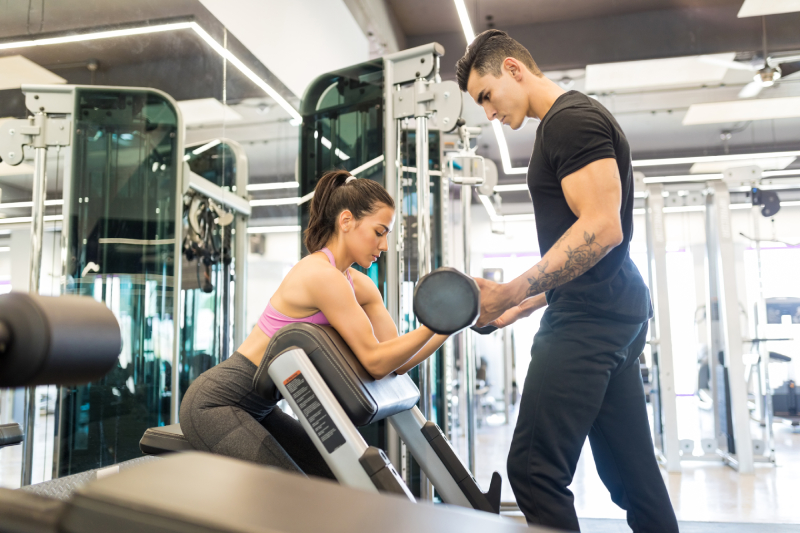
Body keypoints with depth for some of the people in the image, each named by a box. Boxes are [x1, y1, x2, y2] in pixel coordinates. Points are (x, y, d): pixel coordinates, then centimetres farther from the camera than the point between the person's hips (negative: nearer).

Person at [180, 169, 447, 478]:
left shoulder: (360, 287, 4)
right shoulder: (322, 275, -24)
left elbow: (399, 362, 0)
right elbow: (375, 362, -25)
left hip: (256, 409, 9)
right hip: (214, 405, -9)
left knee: (338, 480, 8)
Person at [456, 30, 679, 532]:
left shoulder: (570, 119, -9)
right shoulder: (576, 120, 22)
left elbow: (601, 228, -21)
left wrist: (511, 293, -23)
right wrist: (523, 306, 20)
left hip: (591, 316, -11)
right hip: (615, 310, 11)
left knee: (534, 467, -8)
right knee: (631, 468, 14)